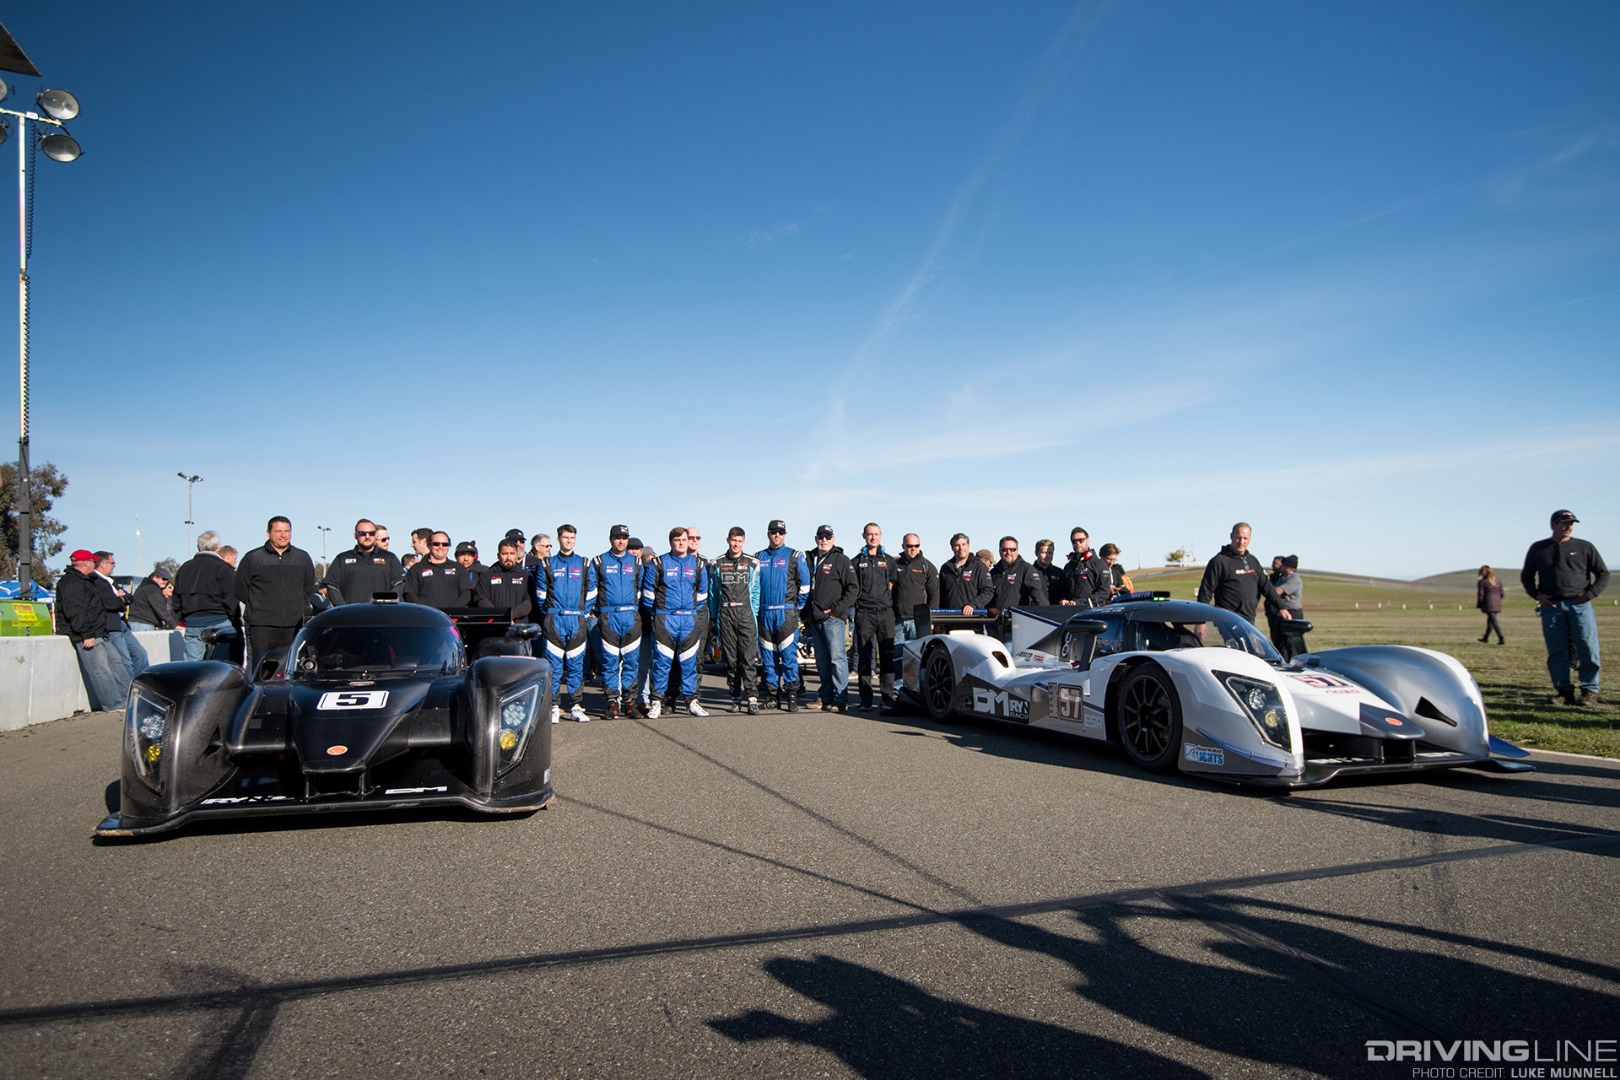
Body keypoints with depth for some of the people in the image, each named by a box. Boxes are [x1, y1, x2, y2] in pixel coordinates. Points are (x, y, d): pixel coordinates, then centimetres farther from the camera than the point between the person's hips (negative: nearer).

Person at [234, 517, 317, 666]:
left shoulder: (303, 558, 13)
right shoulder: (252, 558, 5)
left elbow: (309, 589, 22)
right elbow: (241, 591, 9)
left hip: (294, 627, 3)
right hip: (262, 626, -2)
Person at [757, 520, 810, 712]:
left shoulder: (795, 556, 3)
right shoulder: (759, 557, 14)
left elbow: (805, 584, 2)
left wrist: (798, 606, 2)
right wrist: (756, 608, 12)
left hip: (786, 613, -4)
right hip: (764, 614, 4)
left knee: (789, 655, -8)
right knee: (768, 656, 5)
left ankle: (791, 696, -5)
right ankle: (772, 696, 11)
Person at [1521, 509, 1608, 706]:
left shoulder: (1585, 547, 9)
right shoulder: (1538, 549, 12)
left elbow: (1603, 574, 11)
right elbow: (1526, 576, 20)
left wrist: (1590, 594, -3)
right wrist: (1536, 595, 4)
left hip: (1579, 604, -1)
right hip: (1551, 606, 1)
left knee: (1587, 648, -8)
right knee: (1556, 651, -1)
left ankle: (1590, 690, 0)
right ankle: (1564, 691, 5)